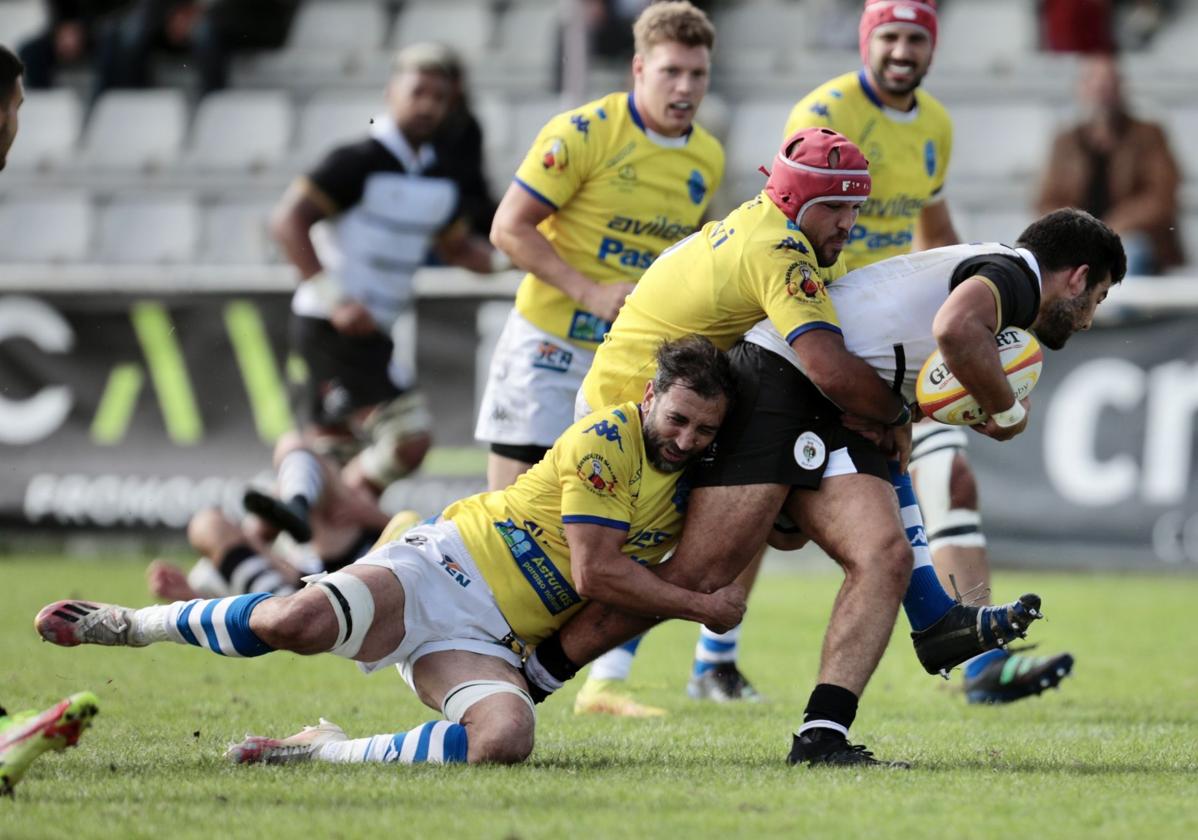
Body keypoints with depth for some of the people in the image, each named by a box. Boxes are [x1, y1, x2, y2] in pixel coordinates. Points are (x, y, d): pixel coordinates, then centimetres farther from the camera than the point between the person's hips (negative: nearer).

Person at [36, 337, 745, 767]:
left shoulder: (691, 482, 12)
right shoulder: (607, 440, -9)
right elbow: (596, 572, -14)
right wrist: (701, 608, -8)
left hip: (490, 644, 5)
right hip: (443, 567, -5)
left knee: (506, 740, -31)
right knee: (295, 622, -34)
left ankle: (329, 751, -10)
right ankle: (134, 624, -3)